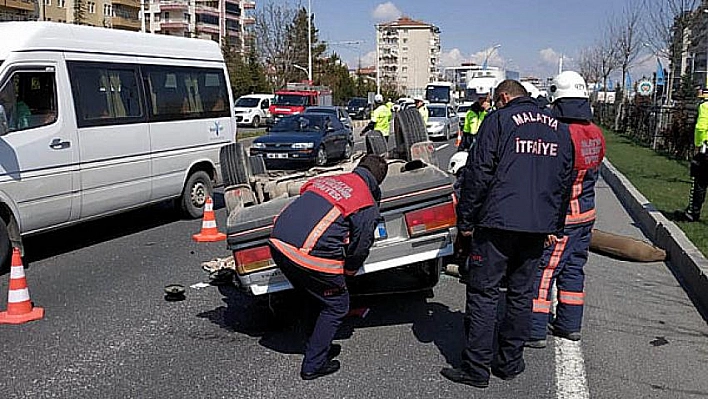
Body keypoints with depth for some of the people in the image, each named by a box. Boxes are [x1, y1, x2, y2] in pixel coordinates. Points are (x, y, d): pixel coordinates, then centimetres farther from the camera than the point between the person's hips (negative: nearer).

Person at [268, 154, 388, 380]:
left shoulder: (325, 180, 20)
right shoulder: (368, 206, 3)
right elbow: (360, 249, 3)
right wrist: (347, 273, 24)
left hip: (278, 244, 7)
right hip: (311, 257, -7)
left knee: (316, 298, 29)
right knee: (336, 306, 16)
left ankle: (320, 346, 41)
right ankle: (313, 365, 19)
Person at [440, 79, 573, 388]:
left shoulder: (499, 120, -3)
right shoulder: (559, 128, 16)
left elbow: (478, 173, -8)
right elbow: (565, 180, 18)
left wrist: (465, 220, -2)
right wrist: (555, 226, 24)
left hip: (498, 223, -6)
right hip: (539, 226, 6)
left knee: (482, 293, 1)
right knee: (521, 293, 14)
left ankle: (477, 368, 4)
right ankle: (510, 362, 22)